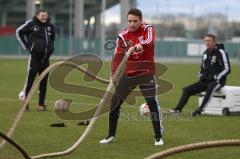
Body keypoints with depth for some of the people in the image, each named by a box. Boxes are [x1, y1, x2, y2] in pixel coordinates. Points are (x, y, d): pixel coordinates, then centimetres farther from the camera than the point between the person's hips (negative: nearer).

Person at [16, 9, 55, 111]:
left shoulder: (50, 26, 9)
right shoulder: (31, 24, -7)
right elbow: (19, 32, 2)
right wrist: (25, 47, 1)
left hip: (46, 58, 5)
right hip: (34, 57, -5)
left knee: (44, 81, 5)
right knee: (30, 79, -6)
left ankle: (41, 104, 12)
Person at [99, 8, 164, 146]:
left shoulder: (148, 29, -6)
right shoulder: (123, 35, 1)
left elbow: (149, 40, -29)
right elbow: (118, 56, -3)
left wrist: (141, 45, -51)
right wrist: (114, 74, -16)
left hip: (146, 73, -3)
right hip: (128, 74, 3)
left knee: (152, 103, -13)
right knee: (115, 102, 1)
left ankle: (159, 137, 0)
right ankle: (111, 135, 17)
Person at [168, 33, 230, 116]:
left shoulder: (220, 53, -9)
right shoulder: (205, 53, 13)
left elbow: (227, 69, -13)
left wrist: (215, 78, -18)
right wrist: (201, 76, 7)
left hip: (217, 81, -8)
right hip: (205, 81, 8)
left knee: (210, 88, -41)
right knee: (187, 90, -1)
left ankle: (200, 110, -43)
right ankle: (178, 109, -4)